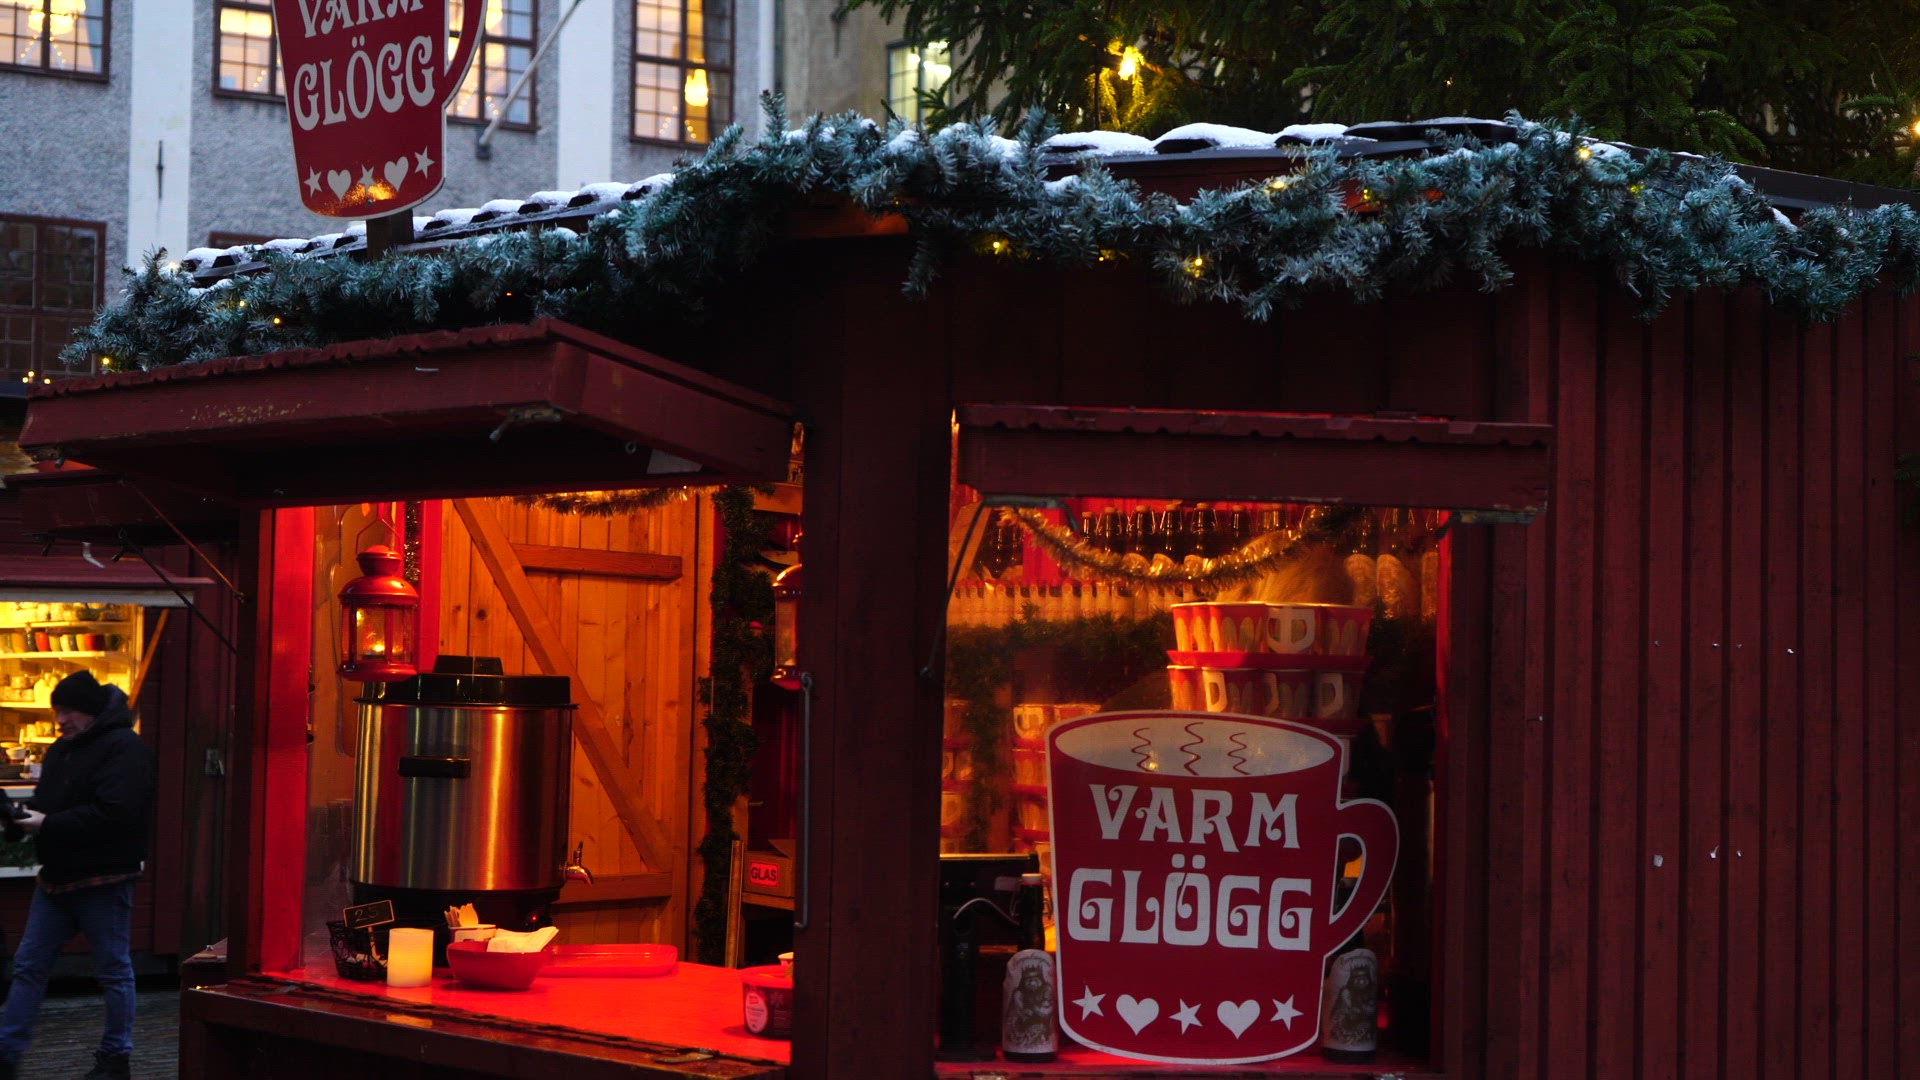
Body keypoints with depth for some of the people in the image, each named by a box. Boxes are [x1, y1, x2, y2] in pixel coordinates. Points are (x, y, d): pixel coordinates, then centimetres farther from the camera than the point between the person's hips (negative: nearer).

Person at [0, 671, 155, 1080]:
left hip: (102, 880, -9)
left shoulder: (124, 748, -14)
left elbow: (114, 812, -25)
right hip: (57, 877, 9)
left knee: (114, 970, 3)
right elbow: (46, 803, 22)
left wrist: (49, 825, -21)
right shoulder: (62, 749, 15)